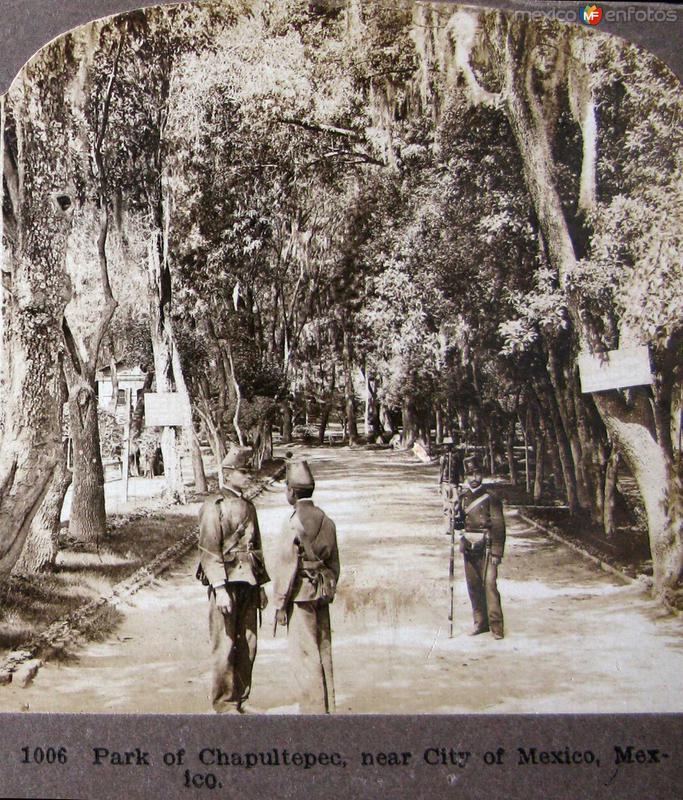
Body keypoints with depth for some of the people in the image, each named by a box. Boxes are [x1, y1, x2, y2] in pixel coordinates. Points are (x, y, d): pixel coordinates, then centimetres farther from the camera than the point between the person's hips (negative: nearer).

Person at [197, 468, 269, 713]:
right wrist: (220, 588, -19)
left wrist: (261, 584, 18)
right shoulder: (214, 506, -7)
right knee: (224, 646, -1)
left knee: (248, 645, 9)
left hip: (248, 582, 7)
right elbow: (209, 549, -13)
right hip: (226, 581, -7)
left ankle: (241, 699, 20)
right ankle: (224, 704, 8)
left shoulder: (248, 506, 16)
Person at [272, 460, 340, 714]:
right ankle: (326, 707, 22)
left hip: (301, 596, -7)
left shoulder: (294, 524, -15)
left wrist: (280, 604, -9)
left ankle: (313, 709, 3)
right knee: (323, 652, 14)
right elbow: (334, 563, 13)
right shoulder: (326, 520, 7)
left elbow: (286, 568, -15)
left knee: (304, 655, 0)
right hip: (322, 595, 7)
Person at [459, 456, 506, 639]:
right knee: (473, 586, 9)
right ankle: (480, 622, 19)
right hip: (469, 548, 6)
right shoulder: (463, 497, 10)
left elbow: (498, 526, -9)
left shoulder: (491, 498, -6)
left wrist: (497, 552, -13)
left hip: (486, 548, -6)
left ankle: (496, 625, -9)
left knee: (489, 584, -12)